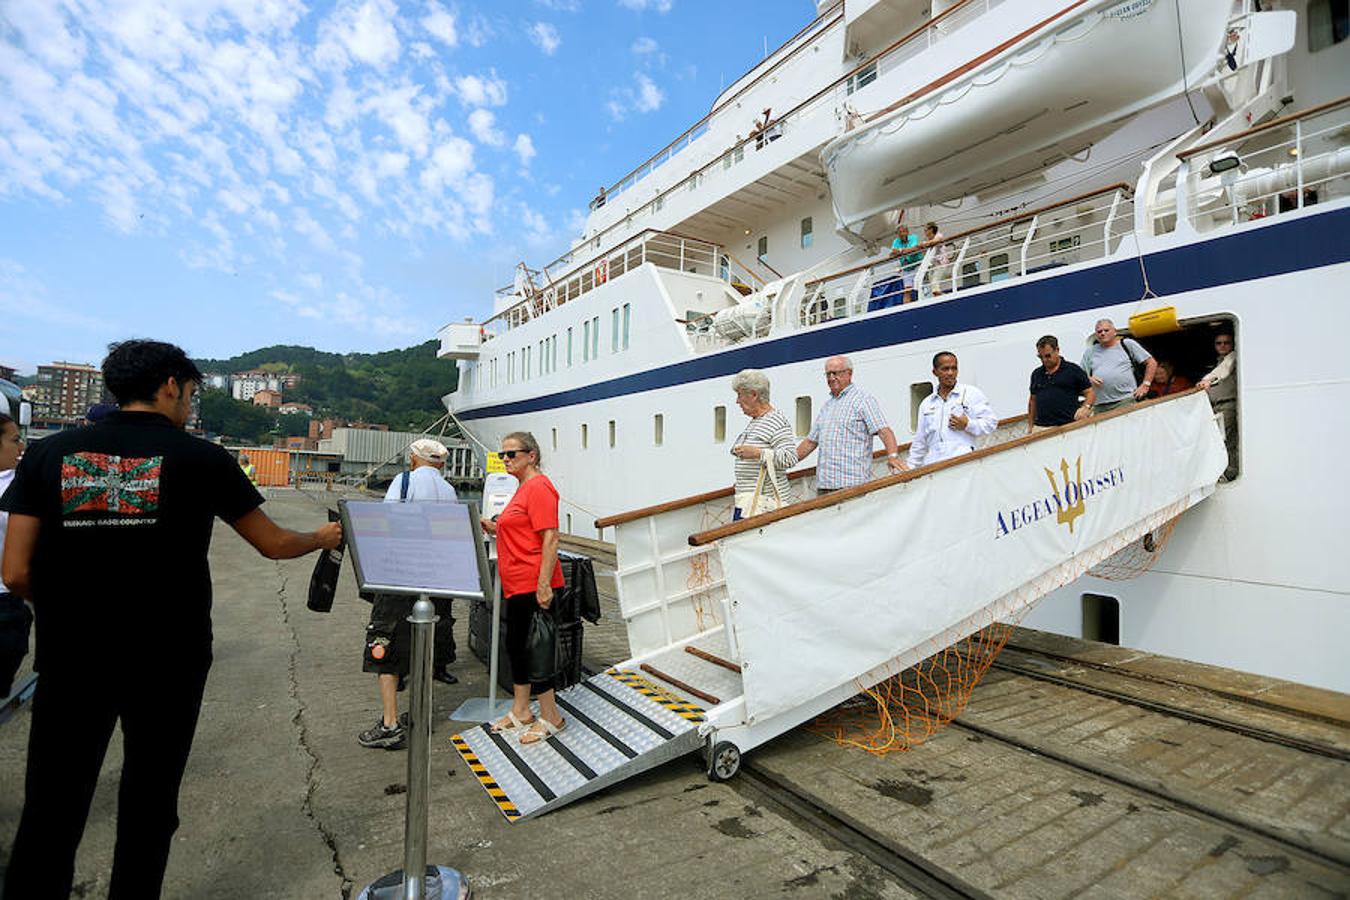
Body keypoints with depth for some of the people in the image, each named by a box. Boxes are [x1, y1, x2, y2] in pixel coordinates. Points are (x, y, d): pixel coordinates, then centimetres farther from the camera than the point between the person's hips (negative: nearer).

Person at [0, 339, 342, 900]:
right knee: (148, 806, 15)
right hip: (168, 664, -2)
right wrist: (324, 537, 19)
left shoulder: (48, 453, -1)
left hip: (70, 663, 2)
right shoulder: (200, 458, -7)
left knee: (51, 811, 13)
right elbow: (274, 544, 0)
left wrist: (72, 616, 15)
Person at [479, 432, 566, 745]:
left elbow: (550, 538, -21)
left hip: (533, 585, -10)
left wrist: (544, 585, -25)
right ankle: (520, 712, 32)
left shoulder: (538, 487, -15)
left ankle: (550, 717, 14)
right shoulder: (524, 488, 17)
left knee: (531, 647, -1)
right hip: (518, 585, 10)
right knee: (515, 646, 17)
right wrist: (495, 528, 11)